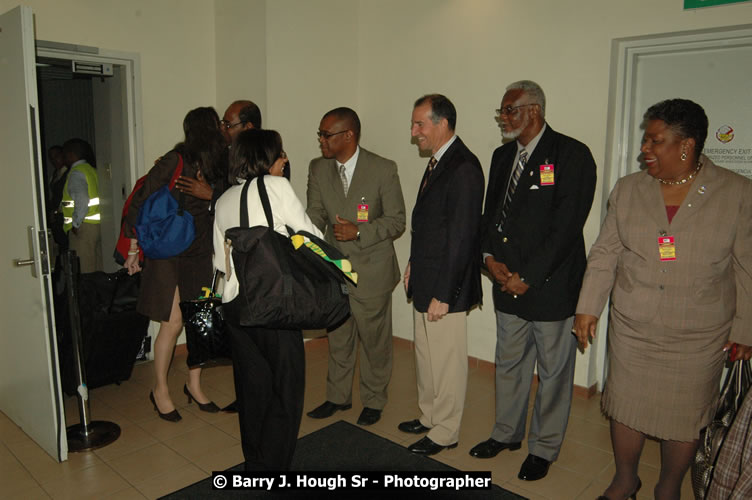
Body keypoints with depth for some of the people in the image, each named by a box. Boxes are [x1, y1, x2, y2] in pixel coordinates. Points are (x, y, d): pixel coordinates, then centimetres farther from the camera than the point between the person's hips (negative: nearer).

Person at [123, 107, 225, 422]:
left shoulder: (219, 163, 4)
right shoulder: (174, 162, -12)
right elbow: (141, 203, -7)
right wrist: (134, 249, -4)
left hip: (201, 251, 6)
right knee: (173, 322, -4)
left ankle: (194, 384, 25)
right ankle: (160, 390, 16)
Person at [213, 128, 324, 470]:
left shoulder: (223, 200, 13)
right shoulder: (276, 186, -6)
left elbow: (220, 259, 17)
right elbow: (310, 237, -2)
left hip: (235, 302, 7)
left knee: (252, 387, 18)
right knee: (286, 389, 6)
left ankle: (254, 462, 31)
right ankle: (273, 467, 13)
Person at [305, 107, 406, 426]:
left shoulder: (383, 170, -12)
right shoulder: (318, 169, 1)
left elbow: (396, 221, -9)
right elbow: (315, 216, 2)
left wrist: (359, 232, -24)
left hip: (371, 271, -4)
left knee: (374, 340, 10)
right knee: (338, 337, 18)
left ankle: (373, 400, 32)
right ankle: (338, 396, 39)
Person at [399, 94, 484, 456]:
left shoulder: (464, 168, -19)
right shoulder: (438, 161, 10)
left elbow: (461, 236, -22)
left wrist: (443, 294, -20)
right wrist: (414, 264, 14)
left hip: (446, 287, -9)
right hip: (425, 281, 9)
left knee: (446, 361, 7)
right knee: (426, 355, 21)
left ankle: (445, 432, 24)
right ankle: (429, 416, 39)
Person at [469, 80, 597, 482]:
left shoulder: (571, 155, -10)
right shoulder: (502, 156, 11)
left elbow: (567, 225, -16)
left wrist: (529, 276, -16)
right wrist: (490, 258, -2)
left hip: (551, 284, -6)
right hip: (507, 282, 6)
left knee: (553, 370, 8)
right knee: (509, 363, 18)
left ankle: (543, 448, 26)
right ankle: (507, 433, 37)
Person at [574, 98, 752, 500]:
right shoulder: (628, 189, 0)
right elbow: (605, 253, 4)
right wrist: (587, 307, 1)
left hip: (698, 338, -2)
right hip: (631, 330, 2)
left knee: (685, 418, 11)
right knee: (626, 407, 14)